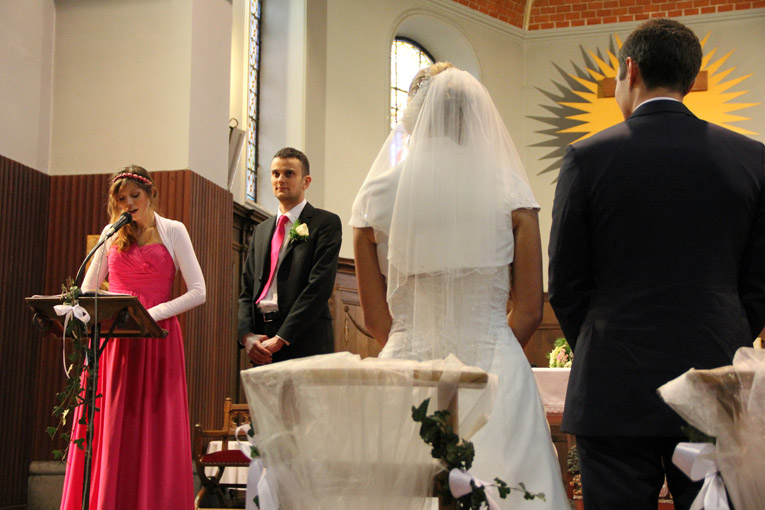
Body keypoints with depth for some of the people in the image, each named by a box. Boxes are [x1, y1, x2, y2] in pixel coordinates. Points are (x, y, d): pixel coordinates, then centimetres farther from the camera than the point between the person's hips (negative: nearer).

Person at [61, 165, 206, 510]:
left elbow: (198, 292, -2)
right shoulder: (112, 233, 15)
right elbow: (87, 289, 17)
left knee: (154, 432, -4)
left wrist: (152, 314, -15)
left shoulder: (173, 231, 6)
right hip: (111, 342, 3)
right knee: (106, 432, -2)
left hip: (156, 337, -3)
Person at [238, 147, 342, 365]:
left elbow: (320, 286, -9)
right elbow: (247, 289, 17)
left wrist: (281, 338, -13)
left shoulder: (326, 223, 2)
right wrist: (247, 335, -2)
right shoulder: (261, 230, 22)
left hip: (306, 346, -5)